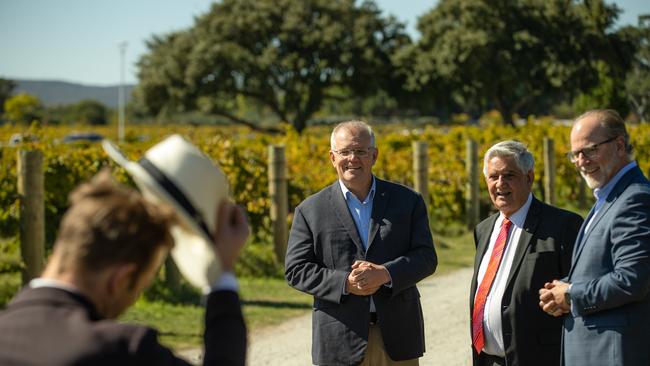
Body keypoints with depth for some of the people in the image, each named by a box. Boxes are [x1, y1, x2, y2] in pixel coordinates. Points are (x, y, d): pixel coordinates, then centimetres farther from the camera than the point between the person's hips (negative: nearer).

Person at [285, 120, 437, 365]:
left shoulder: (407, 201, 8)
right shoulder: (310, 210, 4)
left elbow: (426, 257, 2)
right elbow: (295, 269, 0)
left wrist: (385, 273, -16)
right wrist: (345, 283, -15)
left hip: (397, 336, 1)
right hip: (341, 343, -1)